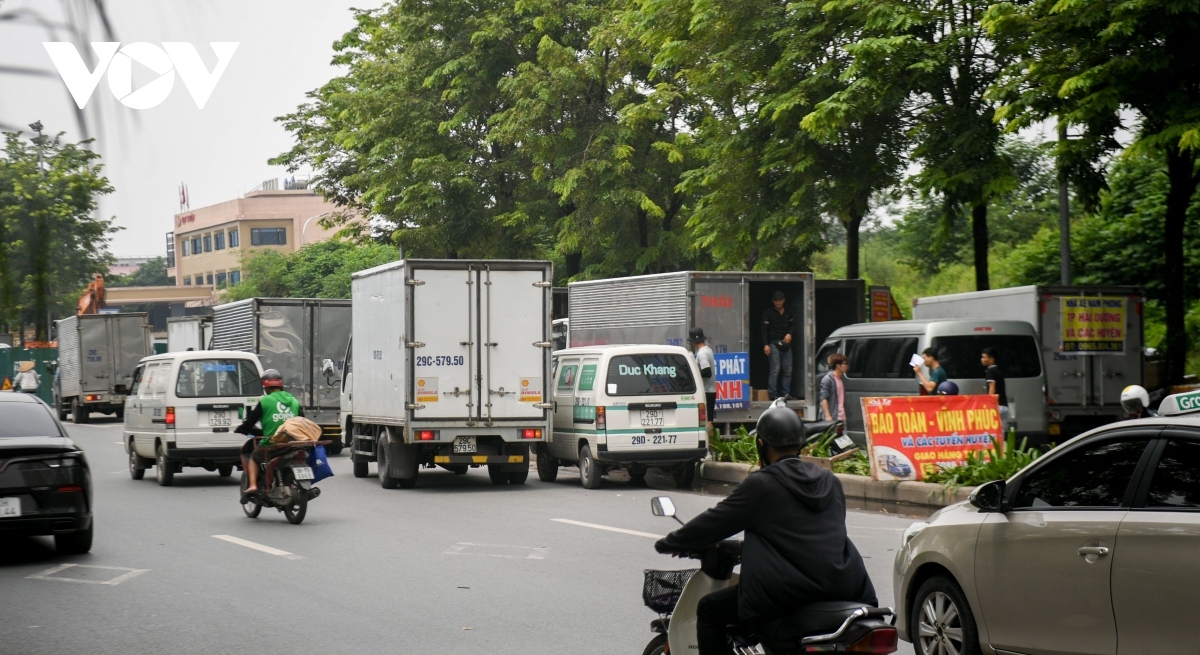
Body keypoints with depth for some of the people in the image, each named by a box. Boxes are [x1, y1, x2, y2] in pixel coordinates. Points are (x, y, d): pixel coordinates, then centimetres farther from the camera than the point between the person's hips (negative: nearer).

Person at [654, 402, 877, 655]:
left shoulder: (760, 485, -4)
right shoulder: (829, 482, 14)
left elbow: (715, 522, 1)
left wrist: (668, 544, 17)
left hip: (788, 591, -6)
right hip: (842, 585, 6)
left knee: (709, 610, 9)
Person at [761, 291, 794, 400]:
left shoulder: (788, 313, 17)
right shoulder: (768, 313, 1)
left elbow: (792, 326, 21)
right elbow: (764, 329, -3)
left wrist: (789, 334, -2)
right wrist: (765, 344, -13)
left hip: (786, 345, 5)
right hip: (774, 344, -5)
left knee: (788, 370, 2)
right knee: (775, 370, -10)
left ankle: (786, 394, 8)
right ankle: (773, 394, -7)